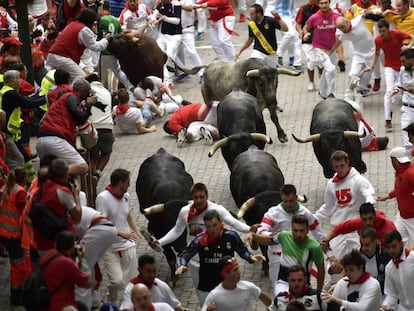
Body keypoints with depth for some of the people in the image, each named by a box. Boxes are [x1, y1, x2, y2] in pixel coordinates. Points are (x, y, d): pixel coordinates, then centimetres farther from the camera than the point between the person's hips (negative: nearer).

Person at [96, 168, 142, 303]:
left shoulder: (126, 196, 6)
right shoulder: (103, 198, -15)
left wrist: (139, 233, 11)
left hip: (128, 246, 6)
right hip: (111, 248, -6)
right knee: (117, 281, -15)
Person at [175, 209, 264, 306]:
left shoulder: (231, 236, -10)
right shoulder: (200, 239, -12)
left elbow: (243, 250, 6)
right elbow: (184, 255, -4)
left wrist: (251, 257, -14)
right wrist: (181, 266, -24)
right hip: (205, 289, 0)